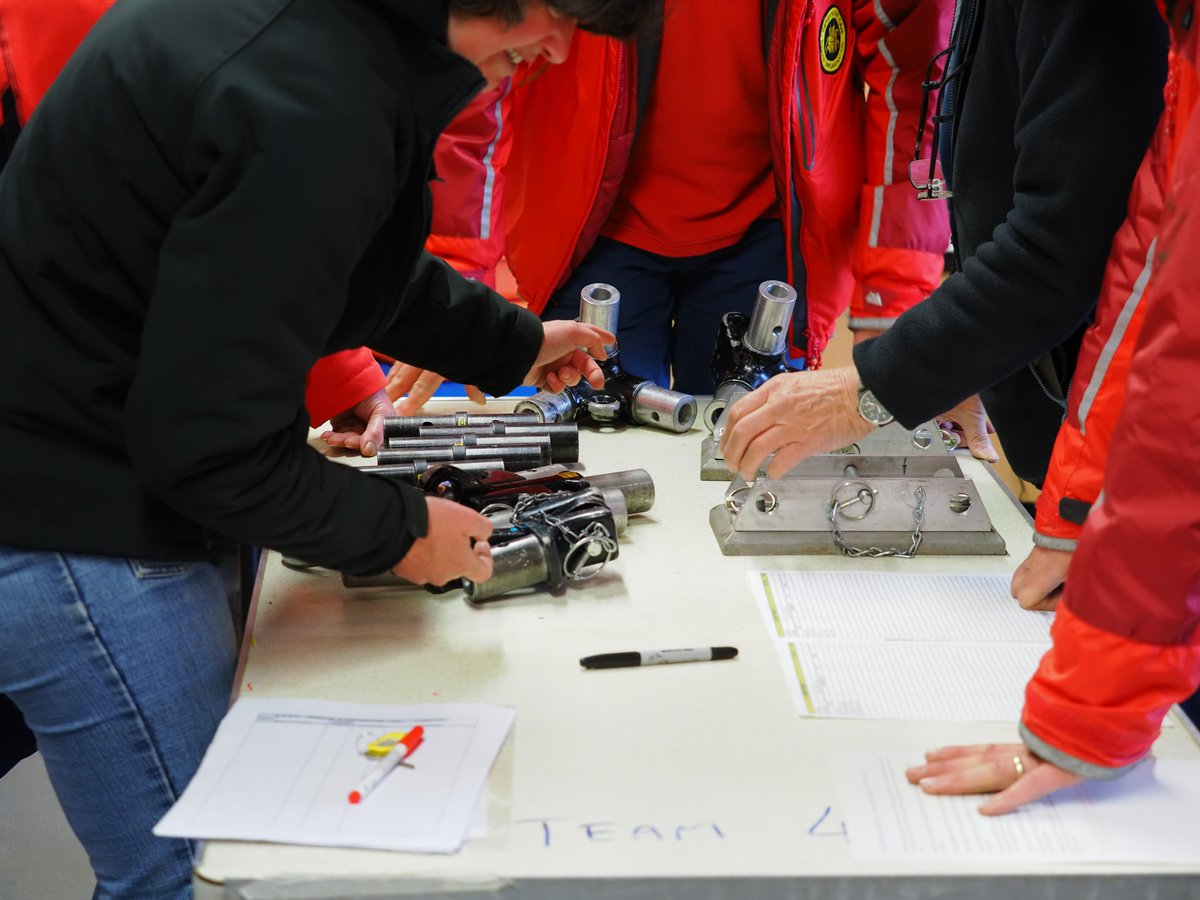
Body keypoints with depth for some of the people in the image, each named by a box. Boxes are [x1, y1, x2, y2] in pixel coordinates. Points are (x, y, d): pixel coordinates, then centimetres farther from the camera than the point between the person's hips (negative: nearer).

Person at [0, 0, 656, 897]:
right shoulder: (311, 104, -30)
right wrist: (399, 529, -9)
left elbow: (359, 251, 20)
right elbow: (211, 443, -24)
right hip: (76, 527, -10)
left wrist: (515, 343, 28)